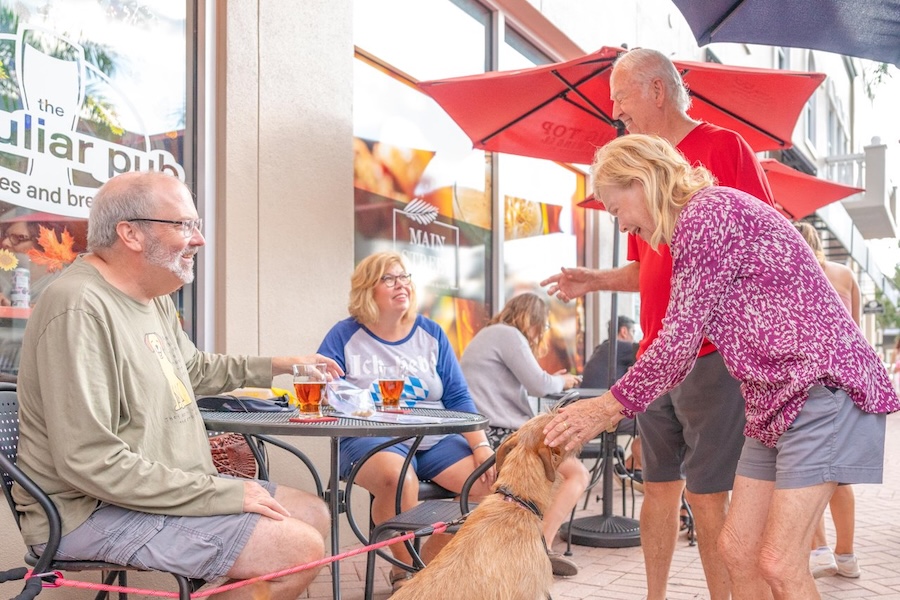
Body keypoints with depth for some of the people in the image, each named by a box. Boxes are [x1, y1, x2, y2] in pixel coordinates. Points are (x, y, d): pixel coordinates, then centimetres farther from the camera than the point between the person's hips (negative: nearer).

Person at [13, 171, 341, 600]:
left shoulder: (154, 300, 9)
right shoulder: (79, 309, -23)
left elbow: (196, 369, 30)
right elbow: (90, 463, -28)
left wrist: (275, 367, 20)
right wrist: (227, 494, -24)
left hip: (173, 486, 10)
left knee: (314, 515, 9)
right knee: (301, 550, -19)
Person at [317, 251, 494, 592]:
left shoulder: (431, 334, 12)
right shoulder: (345, 336, 3)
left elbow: (458, 397, 9)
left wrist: (481, 445, -4)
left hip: (436, 440, 4)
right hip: (371, 439, -4)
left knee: (492, 483, -17)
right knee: (399, 477, -37)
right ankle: (404, 569, -8)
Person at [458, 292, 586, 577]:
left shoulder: (489, 334, 24)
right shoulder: (508, 334, -8)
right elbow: (538, 385, -13)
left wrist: (552, 380, 18)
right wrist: (561, 381, 8)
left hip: (483, 433, 10)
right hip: (500, 434, -10)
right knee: (578, 473, -6)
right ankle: (541, 546, -15)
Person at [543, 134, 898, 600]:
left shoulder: (709, 210, -13)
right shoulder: (694, 225, 17)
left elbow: (682, 337, -15)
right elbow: (684, 348, 18)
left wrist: (610, 406, -6)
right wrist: (614, 406, 14)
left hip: (823, 385, -10)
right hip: (776, 401, 10)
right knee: (736, 549, 8)